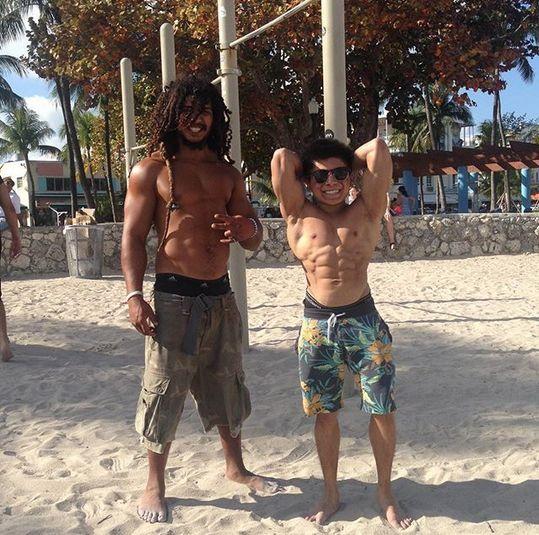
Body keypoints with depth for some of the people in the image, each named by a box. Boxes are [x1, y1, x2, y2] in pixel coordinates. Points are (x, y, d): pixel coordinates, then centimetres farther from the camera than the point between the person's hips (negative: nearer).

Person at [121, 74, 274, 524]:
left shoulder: (228, 174, 11)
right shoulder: (151, 171, -1)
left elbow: (254, 239, 13)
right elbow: (133, 238, -3)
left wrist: (244, 227, -11)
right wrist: (135, 295, -12)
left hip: (221, 296, 5)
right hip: (174, 297, -4)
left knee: (227, 384, 15)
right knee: (165, 389, 1)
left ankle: (235, 466, 34)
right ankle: (155, 484, 20)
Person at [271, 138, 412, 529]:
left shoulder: (366, 213, 5)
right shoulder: (299, 217, 4)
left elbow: (378, 149, -1)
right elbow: (281, 158, -2)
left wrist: (349, 162, 14)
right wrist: (310, 166, 14)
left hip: (364, 321, 0)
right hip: (317, 325, 0)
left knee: (383, 410, 5)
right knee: (325, 413, 11)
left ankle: (386, 493, 25)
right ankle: (331, 493, 29)